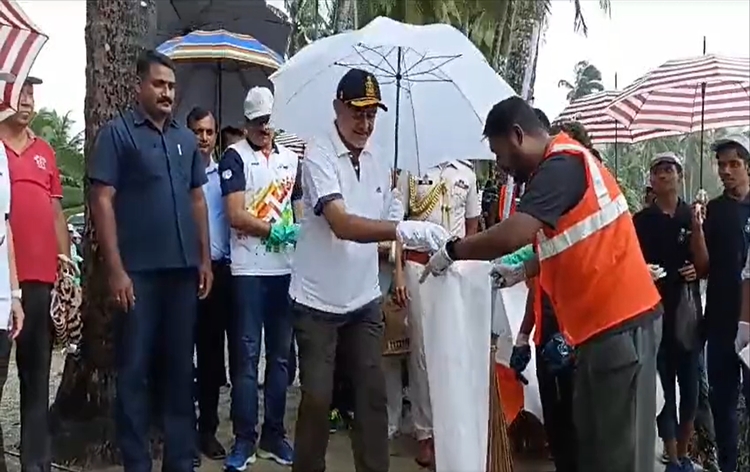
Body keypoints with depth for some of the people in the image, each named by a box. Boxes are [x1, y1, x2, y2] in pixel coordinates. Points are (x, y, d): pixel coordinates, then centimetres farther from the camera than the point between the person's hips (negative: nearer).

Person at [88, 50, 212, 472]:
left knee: (181, 367, 11)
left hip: (183, 269, 5)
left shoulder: (186, 139, 13)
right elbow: (102, 200, -8)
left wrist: (205, 258, 11)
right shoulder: (118, 133, -2)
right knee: (135, 369, 2)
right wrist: (115, 269, -14)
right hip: (138, 271, -5)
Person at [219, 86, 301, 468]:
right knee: (246, 355, -1)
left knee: (280, 355, 10)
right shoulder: (235, 157, -2)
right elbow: (235, 216, -11)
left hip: (287, 269, 5)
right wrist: (277, 230, -15)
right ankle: (244, 440, 8)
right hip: (249, 270, -5)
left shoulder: (291, 158, 14)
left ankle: (274, 435, 20)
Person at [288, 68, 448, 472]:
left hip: (364, 301, 5)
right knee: (317, 397, 2)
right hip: (318, 301, -5)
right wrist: (405, 230, -43)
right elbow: (343, 225, -30)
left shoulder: (378, 163, 6)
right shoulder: (318, 156, -15)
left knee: (373, 393, 7)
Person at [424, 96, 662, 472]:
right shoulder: (561, 165, 16)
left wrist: (451, 251, -14)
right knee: (592, 438, 16)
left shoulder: (561, 165, -16)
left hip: (620, 322, -10)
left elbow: (514, 234, -28)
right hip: (604, 321, 10)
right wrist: (520, 272, 20)